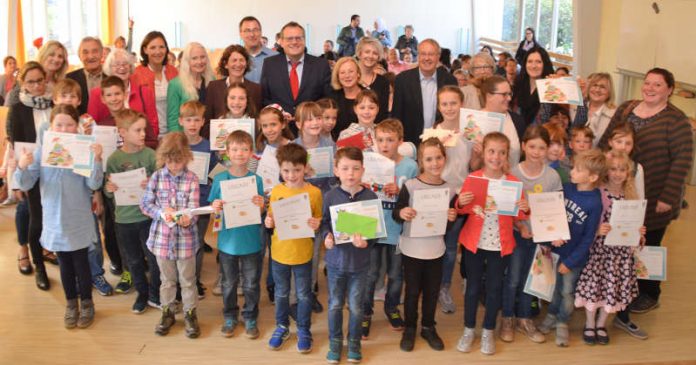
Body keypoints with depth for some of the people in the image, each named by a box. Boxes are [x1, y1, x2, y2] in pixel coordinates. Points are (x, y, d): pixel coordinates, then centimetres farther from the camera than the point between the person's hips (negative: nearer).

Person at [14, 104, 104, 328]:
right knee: (65, 264, 16)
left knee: (81, 262, 8)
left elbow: (94, 184, -16)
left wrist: (96, 159, -30)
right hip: (55, 221, 2)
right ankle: (71, 304, 32)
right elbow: (25, 185, -4)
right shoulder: (41, 153, -3)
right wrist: (22, 168, -24)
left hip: (79, 221, -2)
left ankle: (86, 303, 27)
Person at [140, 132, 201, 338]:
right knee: (167, 279, 18)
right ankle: (167, 312, 35)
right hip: (162, 237, 2)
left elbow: (193, 208, -13)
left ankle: (190, 313, 28)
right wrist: (162, 211, -19)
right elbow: (145, 204, 0)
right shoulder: (156, 177, -3)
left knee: (188, 279, 12)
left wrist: (188, 219, -36)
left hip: (186, 238, -2)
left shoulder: (192, 179, -8)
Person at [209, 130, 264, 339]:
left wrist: (260, 206, -23)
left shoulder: (256, 180, -6)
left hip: (251, 241, -1)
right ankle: (230, 317, 33)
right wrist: (215, 207, -19)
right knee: (229, 283, 15)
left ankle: (250, 318, 29)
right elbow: (213, 207, 3)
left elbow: (260, 213, -1)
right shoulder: (220, 179, -4)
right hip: (228, 240, 1)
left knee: (251, 283, 11)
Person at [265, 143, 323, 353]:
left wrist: (316, 225, -23)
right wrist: (268, 222, -17)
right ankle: (282, 327, 38)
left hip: (303, 254, -2)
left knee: (304, 295, 12)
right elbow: (271, 218, 5)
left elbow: (318, 221, -1)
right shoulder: (276, 191, -5)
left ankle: (303, 331, 30)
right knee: (281, 293, 18)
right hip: (279, 252, 2)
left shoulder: (314, 192, -11)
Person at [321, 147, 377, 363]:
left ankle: (354, 343, 34)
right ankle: (335, 343, 34)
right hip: (336, 259, 1)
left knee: (356, 307, 12)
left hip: (359, 261, -1)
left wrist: (366, 242, -25)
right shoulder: (330, 196, -8)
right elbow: (324, 222, 2)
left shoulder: (370, 197, -11)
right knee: (335, 305, 15)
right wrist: (327, 236, -18)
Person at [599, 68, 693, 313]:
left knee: (647, 247, 9)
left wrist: (668, 197, -18)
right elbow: (605, 142, 9)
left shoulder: (675, 119, -10)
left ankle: (649, 295, 30)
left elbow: (683, 159, -14)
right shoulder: (625, 109, 5)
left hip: (653, 199, -4)